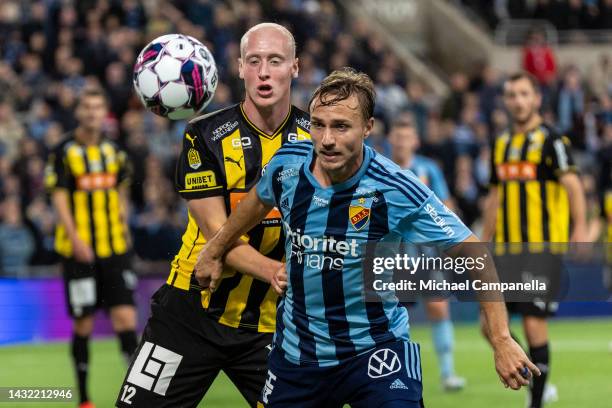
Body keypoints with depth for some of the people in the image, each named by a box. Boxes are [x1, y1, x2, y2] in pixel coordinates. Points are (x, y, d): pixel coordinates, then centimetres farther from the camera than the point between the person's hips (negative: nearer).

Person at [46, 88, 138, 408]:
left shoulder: (114, 152, 10)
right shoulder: (64, 152, -4)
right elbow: (59, 199, -8)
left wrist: (123, 231, 13)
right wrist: (75, 239, -18)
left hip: (114, 249, 3)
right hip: (79, 250, -3)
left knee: (125, 317, -7)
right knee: (83, 324, 1)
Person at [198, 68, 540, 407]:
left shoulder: (397, 191, -22)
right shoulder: (287, 165, -10)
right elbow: (259, 201, 15)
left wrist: (502, 340, -19)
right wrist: (215, 251, 27)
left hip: (375, 346, -4)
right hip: (296, 351, 4)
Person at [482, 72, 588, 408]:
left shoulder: (551, 140, -6)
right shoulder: (501, 144, 14)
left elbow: (572, 184, -17)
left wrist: (580, 226, -30)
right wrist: (483, 245, 21)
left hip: (542, 248, -6)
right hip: (506, 250, 6)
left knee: (534, 324, -7)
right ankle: (536, 380, 21)